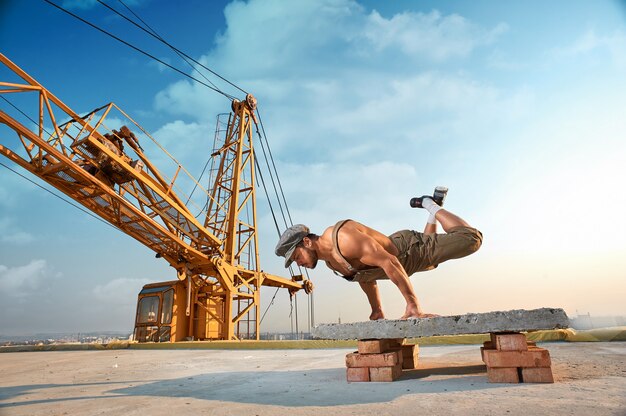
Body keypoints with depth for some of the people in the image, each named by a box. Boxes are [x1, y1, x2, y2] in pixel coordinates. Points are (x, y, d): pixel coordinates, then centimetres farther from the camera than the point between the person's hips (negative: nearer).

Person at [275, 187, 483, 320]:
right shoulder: (328, 258, -5)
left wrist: (413, 306, -40)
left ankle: (431, 204, 10)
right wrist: (377, 311, 11)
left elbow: (389, 263, -41)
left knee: (472, 238, -12)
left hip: (410, 247, -8)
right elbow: (366, 276, 9)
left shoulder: (344, 238, -37)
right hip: (402, 257, 8)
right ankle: (434, 209, 42)